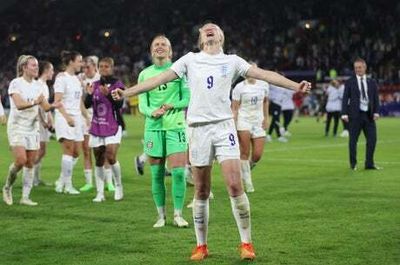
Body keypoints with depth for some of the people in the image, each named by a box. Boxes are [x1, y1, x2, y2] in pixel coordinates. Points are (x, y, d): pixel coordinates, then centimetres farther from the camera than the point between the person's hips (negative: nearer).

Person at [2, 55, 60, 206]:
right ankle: (7, 187, 8)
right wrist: (35, 102, -38)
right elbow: (19, 104, -23)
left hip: (33, 128, 6)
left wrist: (53, 106, -16)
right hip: (17, 127, -6)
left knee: (30, 163, 2)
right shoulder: (16, 83, -9)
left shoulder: (36, 85, 8)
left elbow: (45, 107, 6)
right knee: (21, 160, -17)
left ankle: (25, 197, 7)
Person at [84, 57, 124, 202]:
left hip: (113, 127, -4)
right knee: (98, 161, 4)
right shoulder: (95, 85, 11)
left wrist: (108, 94, -26)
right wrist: (89, 94, -12)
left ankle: (118, 186, 7)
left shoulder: (117, 84, -2)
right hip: (96, 127, 4)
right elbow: (87, 105, 7)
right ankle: (100, 193, 10)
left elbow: (119, 104, -12)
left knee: (111, 157, -16)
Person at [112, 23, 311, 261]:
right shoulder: (190, 60, 12)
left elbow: (264, 74, 2)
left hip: (224, 126, -1)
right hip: (198, 128, 1)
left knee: (235, 186, -10)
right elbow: (159, 79, 9)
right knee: (201, 192, 4)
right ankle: (201, 246, 15)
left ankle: (246, 243, 0)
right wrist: (126, 93, 2)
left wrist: (295, 86, -9)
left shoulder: (231, 61, 10)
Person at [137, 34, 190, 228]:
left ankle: (178, 214, 2)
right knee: (156, 174, 3)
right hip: (153, 127, 2)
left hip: (176, 126, -2)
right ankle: (161, 215, 13)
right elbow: (142, 104, 7)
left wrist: (172, 106, -16)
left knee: (178, 172, -9)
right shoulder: (145, 74, 9)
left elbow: (187, 99, 1)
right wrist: (152, 112, -14)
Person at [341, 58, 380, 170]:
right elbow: (345, 99, 0)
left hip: (369, 115, 3)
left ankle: (369, 163, 7)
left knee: (372, 139, -1)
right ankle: (353, 164, 11)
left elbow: (376, 98, 10)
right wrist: (344, 113, -9)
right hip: (355, 115, -3)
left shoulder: (372, 83, 12)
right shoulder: (349, 82, 4)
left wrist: (376, 112, -4)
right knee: (353, 140, 0)